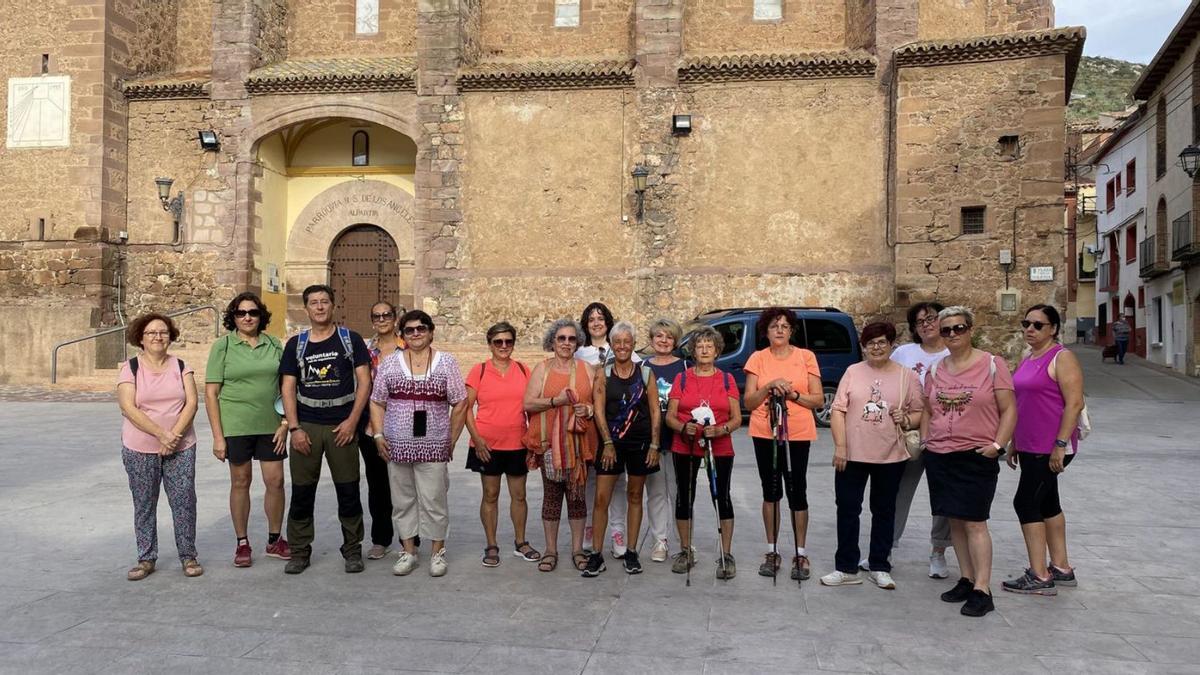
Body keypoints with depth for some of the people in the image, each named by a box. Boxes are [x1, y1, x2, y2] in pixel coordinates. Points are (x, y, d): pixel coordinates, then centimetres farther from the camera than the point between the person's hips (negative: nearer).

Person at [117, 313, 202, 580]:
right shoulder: (130, 368, -1)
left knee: (184, 501, 1)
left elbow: (191, 403, -2)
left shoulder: (181, 366, 5)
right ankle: (146, 559, 20)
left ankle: (188, 555, 13)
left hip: (181, 447, 1)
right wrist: (161, 434, -18)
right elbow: (128, 408, -11)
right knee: (144, 505, 8)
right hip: (139, 450, -1)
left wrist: (175, 434, -15)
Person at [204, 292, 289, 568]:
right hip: (236, 426, -2)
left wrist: (285, 424, 0)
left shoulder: (273, 344, 5)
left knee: (275, 481, 4)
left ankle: (275, 540, 21)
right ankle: (242, 543, 21)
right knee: (240, 482, 8)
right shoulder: (223, 346, -2)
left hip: (270, 426, 2)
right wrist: (217, 436, -9)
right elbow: (211, 393, -4)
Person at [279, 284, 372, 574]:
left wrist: (352, 421, -10)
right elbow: (288, 388, 6)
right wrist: (294, 428, -4)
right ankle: (300, 552, 18)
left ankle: (352, 549, 16)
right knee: (301, 492, 5)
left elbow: (364, 381, -1)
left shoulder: (351, 339, 3)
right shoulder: (296, 344, 8)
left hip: (342, 426, -1)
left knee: (348, 491, 3)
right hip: (306, 426, 2)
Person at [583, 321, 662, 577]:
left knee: (634, 496, 10)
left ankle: (631, 553, 20)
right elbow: (599, 411, -3)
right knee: (601, 499, -4)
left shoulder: (645, 373, 3)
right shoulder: (603, 374, 1)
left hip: (640, 442, 1)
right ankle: (596, 555, 5)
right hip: (611, 442, -1)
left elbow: (655, 412, 2)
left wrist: (654, 445, -3)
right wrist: (608, 443, -10)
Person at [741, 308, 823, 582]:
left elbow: (819, 399, 0)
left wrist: (792, 394, -15)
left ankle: (800, 554, 13)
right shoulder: (757, 359, 3)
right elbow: (749, 402, 1)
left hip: (797, 435, -2)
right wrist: (769, 387, -15)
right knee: (771, 492, 10)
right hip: (765, 434, 2)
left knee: (797, 493, 0)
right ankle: (772, 551, 21)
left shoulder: (806, 357, 1)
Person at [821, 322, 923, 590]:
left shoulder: (907, 376, 2)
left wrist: (906, 420, -16)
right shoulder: (853, 372, 2)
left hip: (891, 457, 0)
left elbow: (919, 412, 6)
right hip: (852, 455, 0)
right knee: (847, 509, 4)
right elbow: (838, 410, -2)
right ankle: (846, 568, 15)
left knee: (884, 512, 11)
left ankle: (879, 568, 24)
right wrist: (840, 446, -9)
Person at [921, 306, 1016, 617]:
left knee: (974, 522, -7)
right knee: (955, 521, 10)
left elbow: (1009, 409, -4)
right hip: (939, 456, 5)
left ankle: (982, 590, -1)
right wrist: (925, 440, 9)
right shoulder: (935, 370, 11)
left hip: (976, 456, -5)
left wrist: (997, 445, -13)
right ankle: (966, 579, 21)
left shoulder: (992, 364, -3)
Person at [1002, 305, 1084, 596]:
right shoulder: (1027, 358, 14)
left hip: (1051, 448, -9)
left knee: (1025, 503, -8)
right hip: (1030, 447, 9)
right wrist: (1014, 443, 19)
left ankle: (1039, 577, -1)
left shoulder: (1062, 358, -12)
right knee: (1047, 504, 14)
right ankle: (1061, 569, 25)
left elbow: (1075, 403, -18)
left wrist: (1061, 445, -22)